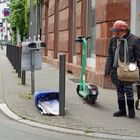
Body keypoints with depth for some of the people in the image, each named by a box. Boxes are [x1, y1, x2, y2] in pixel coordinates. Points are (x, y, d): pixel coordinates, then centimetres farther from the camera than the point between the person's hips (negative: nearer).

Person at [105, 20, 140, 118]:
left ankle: (131, 110, 15)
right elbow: (110, 56, 12)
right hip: (116, 69, 5)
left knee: (128, 89, -3)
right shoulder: (113, 39, 6)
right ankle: (122, 110, 23)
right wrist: (108, 70, 9)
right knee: (119, 90, 11)